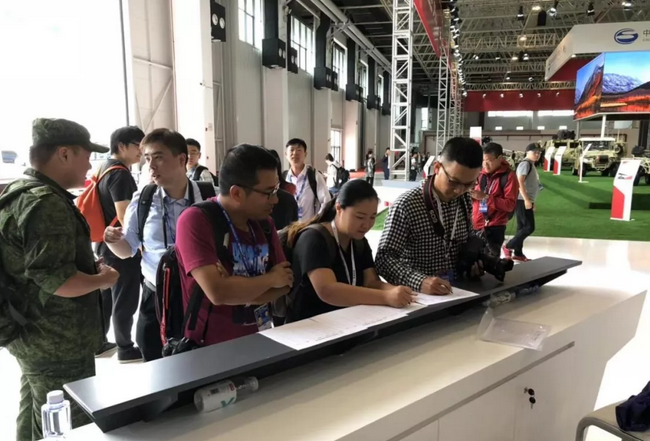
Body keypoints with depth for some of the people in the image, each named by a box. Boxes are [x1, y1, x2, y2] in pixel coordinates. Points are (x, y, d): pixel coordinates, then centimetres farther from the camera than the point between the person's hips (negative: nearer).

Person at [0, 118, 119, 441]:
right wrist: (103, 279, -13)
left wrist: (90, 268, 9)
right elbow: (56, 280, -30)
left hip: (32, 337, 10)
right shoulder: (47, 203, -23)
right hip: (57, 345, -10)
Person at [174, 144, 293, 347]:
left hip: (260, 339, 5)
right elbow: (218, 292, -24)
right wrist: (270, 278, -9)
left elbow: (285, 283, 1)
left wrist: (236, 289, -14)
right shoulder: (195, 220, -14)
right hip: (211, 348, -5)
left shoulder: (264, 222, 4)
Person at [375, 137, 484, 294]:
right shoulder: (406, 205, -15)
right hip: (416, 295, -4)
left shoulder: (465, 201, 4)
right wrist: (419, 282, -33)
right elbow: (384, 258, -19)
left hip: (455, 290, 5)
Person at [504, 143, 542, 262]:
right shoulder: (526, 163, -10)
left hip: (526, 201, 10)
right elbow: (520, 182, -21)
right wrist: (526, 199, -26)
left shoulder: (531, 165, 21)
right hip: (523, 201, -10)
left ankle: (518, 253, 15)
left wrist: (531, 201, 25)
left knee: (522, 227, 10)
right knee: (529, 227, -11)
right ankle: (508, 246, -4)